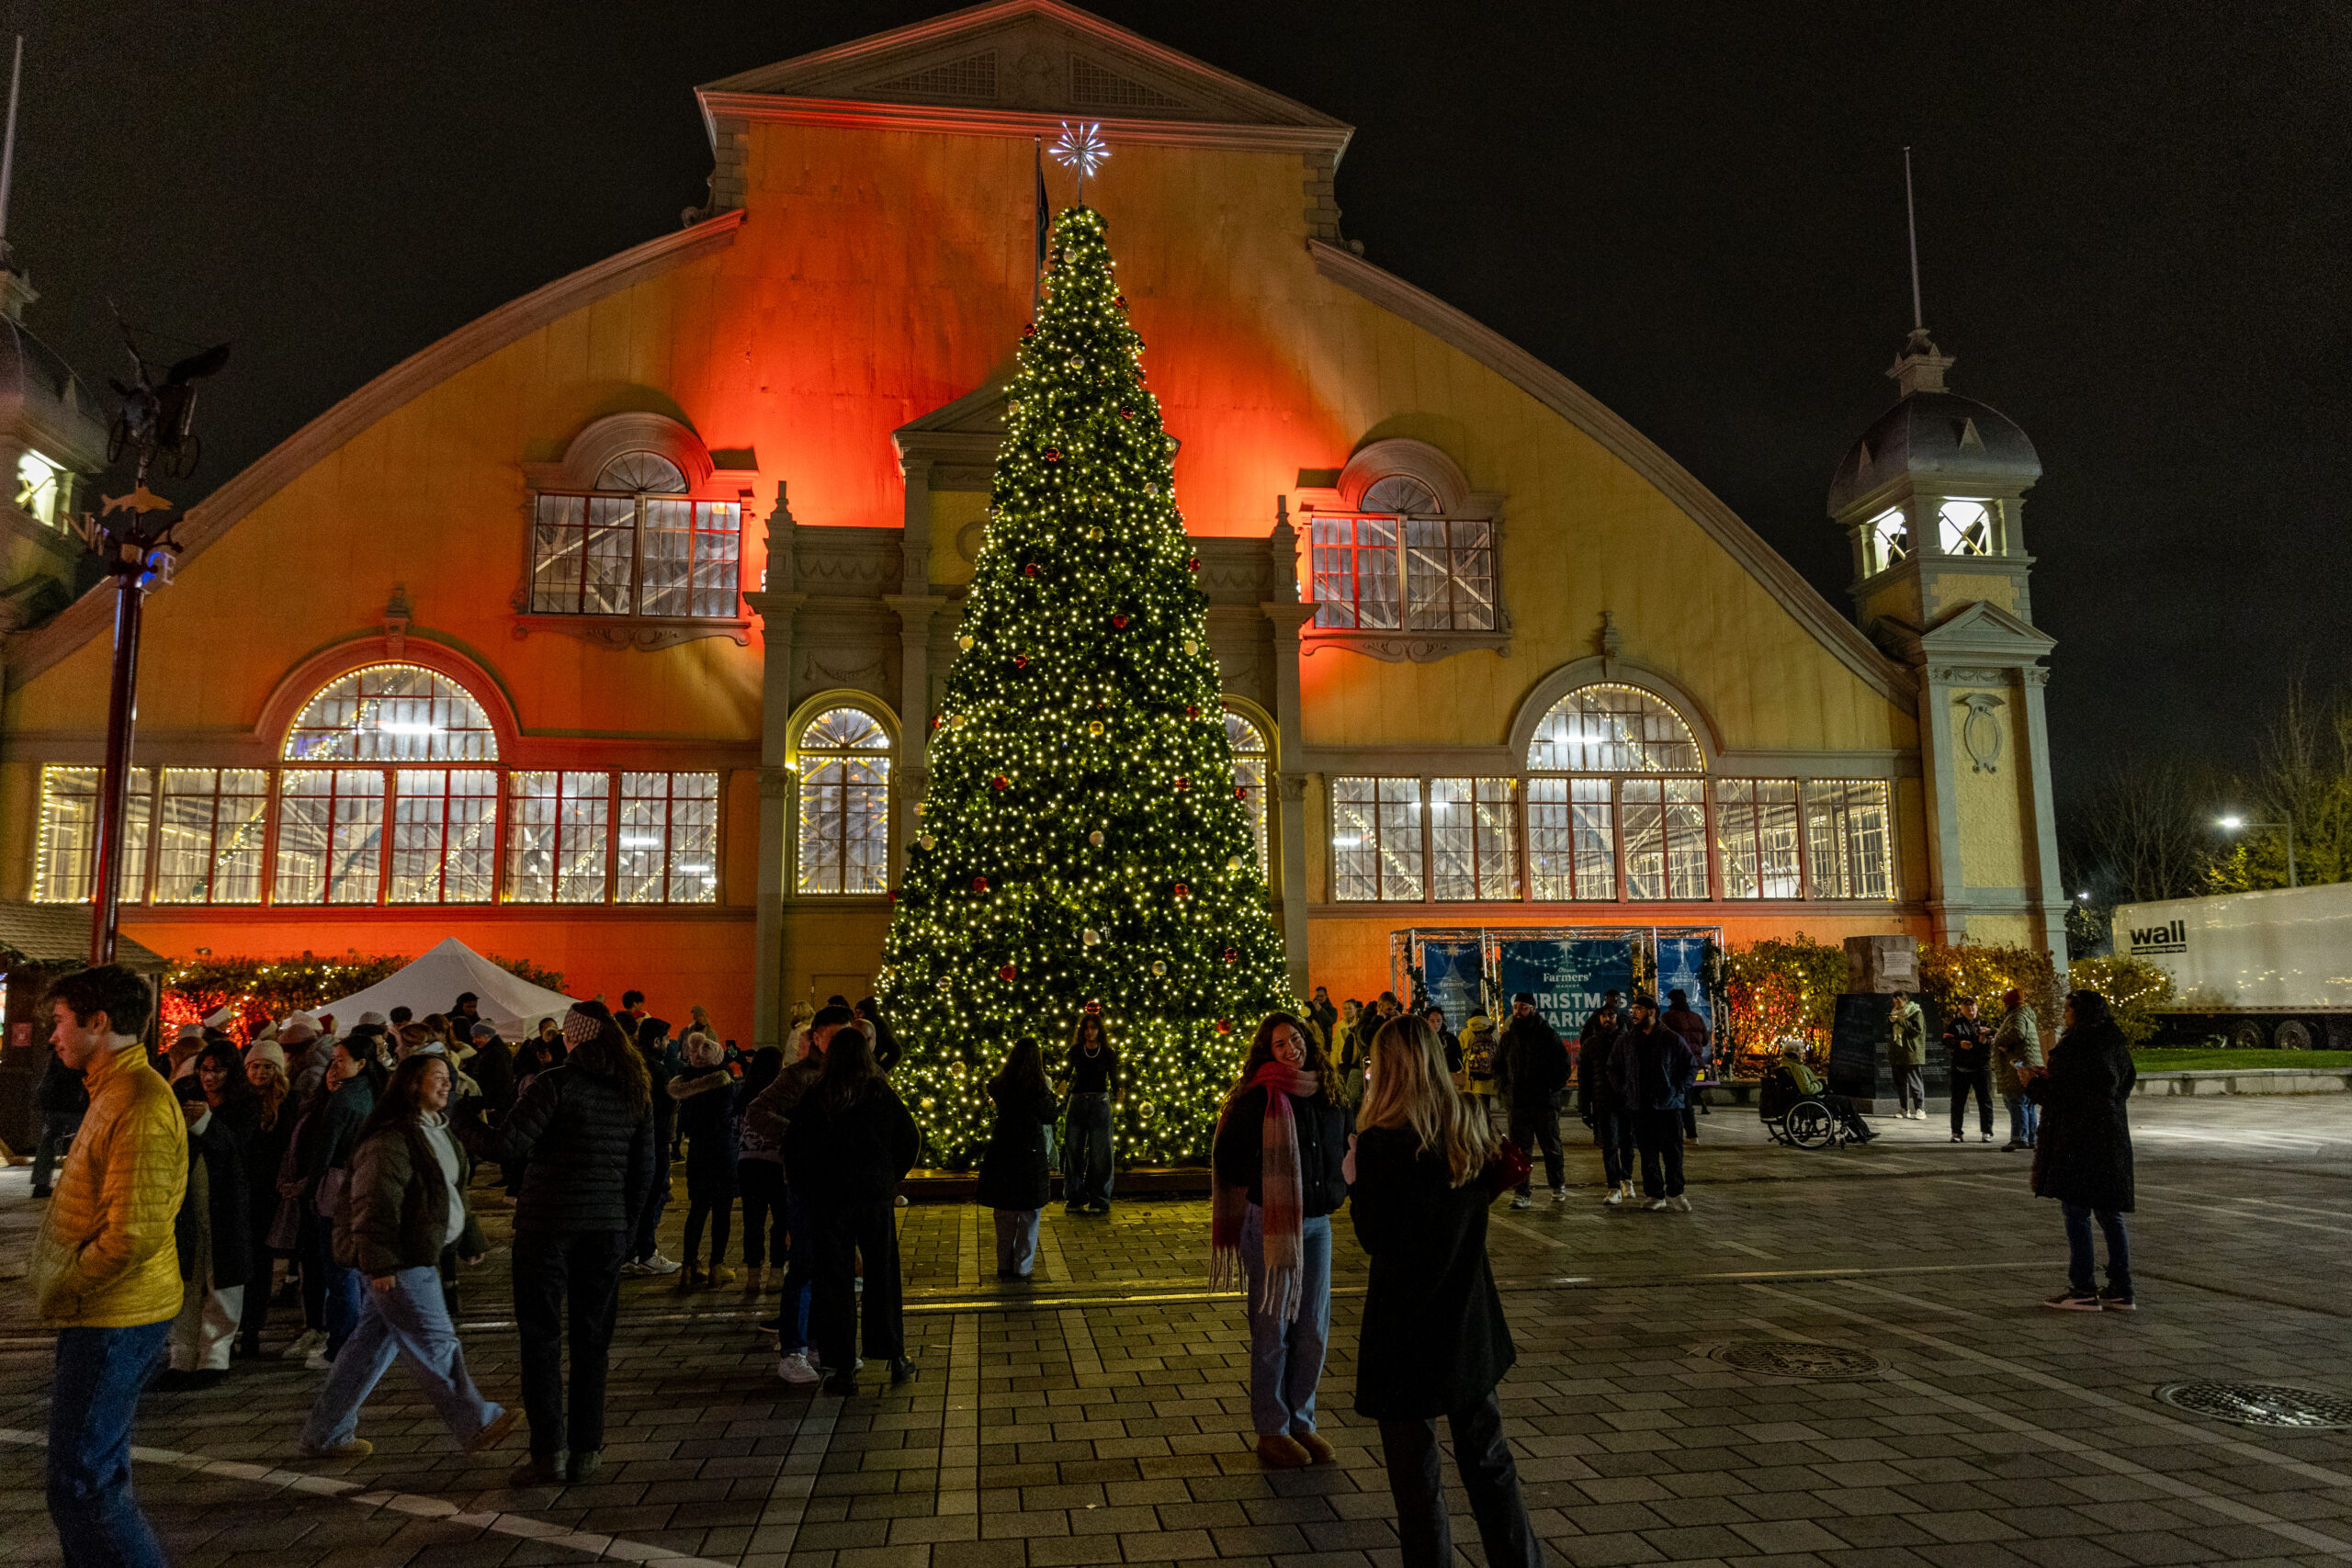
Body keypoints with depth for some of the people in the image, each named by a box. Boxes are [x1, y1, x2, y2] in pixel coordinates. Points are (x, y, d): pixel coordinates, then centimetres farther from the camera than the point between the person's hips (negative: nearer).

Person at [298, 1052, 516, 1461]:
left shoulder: (438, 1130, 15)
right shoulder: (392, 1136, -17)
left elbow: (454, 1190, 24)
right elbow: (376, 1201, -22)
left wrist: (470, 1240, 25)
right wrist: (379, 1262, -24)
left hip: (418, 1256, 10)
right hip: (399, 1262, -10)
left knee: (373, 1343, 15)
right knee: (435, 1343, -2)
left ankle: (323, 1435, 24)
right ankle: (477, 1425, 5)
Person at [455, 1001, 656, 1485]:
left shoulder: (557, 1083, -11)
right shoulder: (635, 1092, 6)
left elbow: (508, 1145, -15)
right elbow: (643, 1169, 10)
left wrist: (462, 1123, 2)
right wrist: (626, 1231, 19)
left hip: (548, 1224, -4)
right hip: (607, 1227, 4)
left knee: (541, 1337, 5)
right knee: (592, 1340, 11)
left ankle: (549, 1453, 6)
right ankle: (585, 1451, 16)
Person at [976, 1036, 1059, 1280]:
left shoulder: (998, 1086, -3)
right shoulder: (1039, 1088, -14)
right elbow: (1049, 1116, -4)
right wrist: (1055, 1098, 14)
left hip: (1001, 1155, 4)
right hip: (1030, 1156, -4)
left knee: (1004, 1213, 14)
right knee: (1030, 1214, 9)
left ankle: (1004, 1264, 20)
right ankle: (1022, 1266, 13)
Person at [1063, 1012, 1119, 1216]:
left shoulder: (1107, 1053, 3)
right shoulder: (1075, 1051, 5)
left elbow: (1113, 1079, 5)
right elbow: (1067, 1074, -1)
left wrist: (1116, 1095, -12)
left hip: (1100, 1103, -1)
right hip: (1077, 1102, 1)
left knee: (1099, 1152, -1)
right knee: (1075, 1151, 4)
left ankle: (1098, 1200, 7)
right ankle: (1076, 1197, 14)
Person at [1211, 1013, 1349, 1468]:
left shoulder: (1328, 1099, 7)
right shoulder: (1257, 1099, -11)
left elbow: (1344, 1149, 23)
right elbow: (1228, 1160, -11)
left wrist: (1337, 1190, 10)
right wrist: (1274, 1182, -13)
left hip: (1317, 1222, 6)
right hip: (1270, 1225, -6)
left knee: (1314, 1329, 11)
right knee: (1273, 1329, 3)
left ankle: (1301, 1421, 26)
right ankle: (1272, 1430, 17)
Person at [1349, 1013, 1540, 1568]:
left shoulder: (1380, 1142, -20)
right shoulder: (1472, 1129, -1)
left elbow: (1375, 1239, -17)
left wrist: (1354, 1180, -5)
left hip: (1404, 1333, -6)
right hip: (1468, 1325, 6)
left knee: (1416, 1478, 8)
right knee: (1488, 1459, 21)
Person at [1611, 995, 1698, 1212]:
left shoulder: (1672, 1039, 0)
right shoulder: (1625, 1040, 7)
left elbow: (1692, 1066, 8)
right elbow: (1613, 1068, 17)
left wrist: (1679, 1089, -2)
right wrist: (1623, 1091, 6)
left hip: (1668, 1105, -2)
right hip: (1640, 1107, 2)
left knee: (1673, 1152, 0)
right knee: (1648, 1154, 4)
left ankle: (1674, 1193, 11)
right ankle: (1655, 1194, 12)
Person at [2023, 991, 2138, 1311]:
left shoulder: (2073, 1048, -16)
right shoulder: (2116, 1045, 10)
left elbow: (2060, 1097, -16)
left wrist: (2032, 1082, 3)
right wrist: (2051, 1078, 22)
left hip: (2079, 1142, -8)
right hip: (2112, 1140, 8)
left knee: (2076, 1212, -2)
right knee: (2109, 1213, 12)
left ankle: (2082, 1291, 0)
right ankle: (2121, 1291, 15)